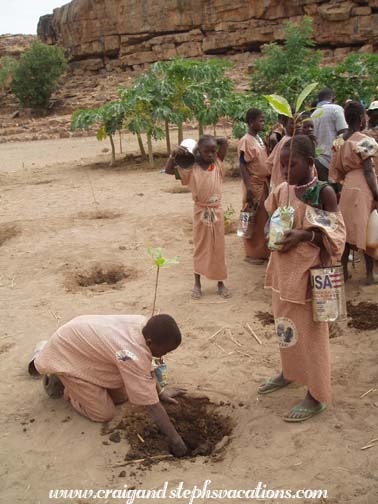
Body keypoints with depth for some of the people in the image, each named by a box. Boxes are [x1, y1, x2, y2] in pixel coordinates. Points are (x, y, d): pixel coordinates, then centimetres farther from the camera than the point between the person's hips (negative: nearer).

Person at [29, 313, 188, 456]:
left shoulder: (144, 325, -15)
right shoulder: (134, 356, -38)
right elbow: (151, 404, -31)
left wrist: (160, 392, 12)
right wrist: (176, 441, -24)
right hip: (67, 355, -8)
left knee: (121, 396, 12)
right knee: (104, 414, -9)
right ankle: (59, 381, 9)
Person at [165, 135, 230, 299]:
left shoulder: (218, 164, -3)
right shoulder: (191, 168, -9)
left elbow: (224, 141, -4)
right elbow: (169, 170, -14)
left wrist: (212, 140, -7)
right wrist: (173, 155, -28)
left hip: (216, 211, 2)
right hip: (200, 211, -2)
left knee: (218, 248, 9)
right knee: (199, 247, 10)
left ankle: (220, 283, 22)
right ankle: (197, 283, 24)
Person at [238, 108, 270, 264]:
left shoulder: (259, 139, 11)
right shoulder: (245, 141, -13)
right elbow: (242, 166, -16)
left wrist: (268, 181, 15)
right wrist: (248, 188, -21)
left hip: (264, 183, 8)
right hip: (253, 185, -8)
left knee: (264, 218, 13)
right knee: (253, 220, -1)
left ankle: (262, 250, 24)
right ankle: (252, 253, 9)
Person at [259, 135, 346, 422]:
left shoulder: (324, 192, -13)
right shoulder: (283, 190, 3)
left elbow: (337, 233, -11)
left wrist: (303, 235, -24)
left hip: (309, 272, -6)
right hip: (284, 269, 6)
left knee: (310, 331, 2)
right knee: (286, 325, 19)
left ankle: (317, 396, 16)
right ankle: (289, 372, 41)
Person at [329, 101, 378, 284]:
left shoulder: (340, 141, 7)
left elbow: (336, 170, 7)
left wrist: (347, 180, 16)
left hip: (347, 188, 6)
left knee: (348, 230, 12)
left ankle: (343, 270, 17)